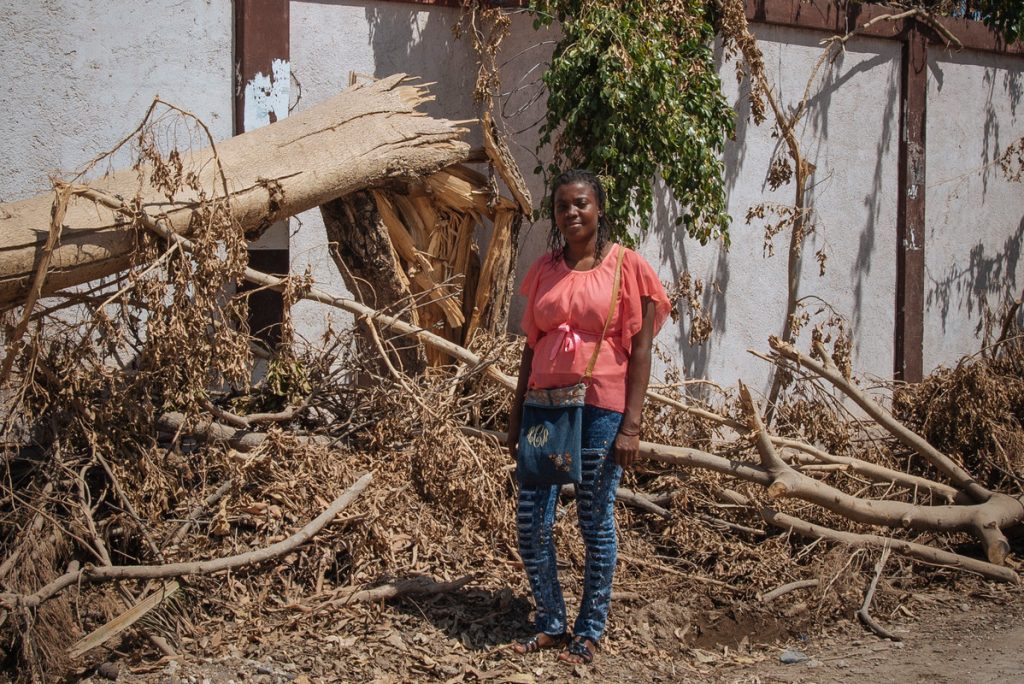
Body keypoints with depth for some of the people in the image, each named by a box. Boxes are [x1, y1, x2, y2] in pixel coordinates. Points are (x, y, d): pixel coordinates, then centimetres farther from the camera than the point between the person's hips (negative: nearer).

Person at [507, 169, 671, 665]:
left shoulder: (626, 266, -3)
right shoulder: (544, 270, 10)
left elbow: (640, 349, -5)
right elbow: (531, 346, 14)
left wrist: (631, 425, -11)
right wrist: (516, 415, 12)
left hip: (600, 408, -4)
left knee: (595, 521, 3)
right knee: (531, 520, 2)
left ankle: (589, 631, 17)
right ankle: (550, 623, 19)